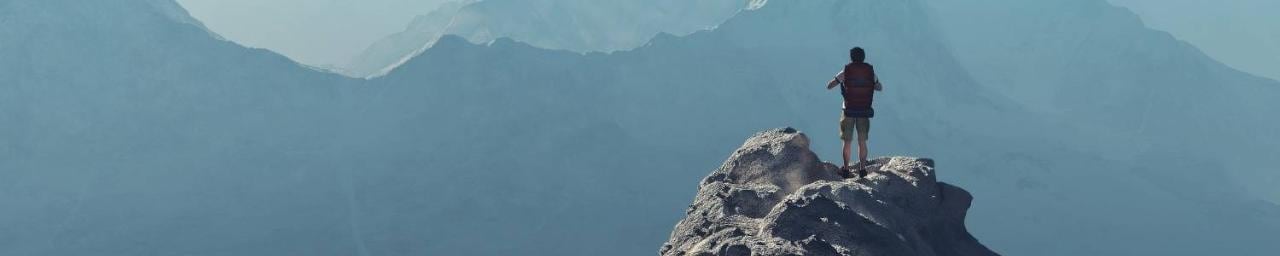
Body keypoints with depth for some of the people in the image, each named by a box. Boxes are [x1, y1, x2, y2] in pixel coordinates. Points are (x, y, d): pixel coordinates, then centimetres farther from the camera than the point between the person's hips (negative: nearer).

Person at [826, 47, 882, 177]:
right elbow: (880, 88, 16)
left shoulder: (845, 72, -8)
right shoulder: (870, 72, -1)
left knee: (847, 142, 9)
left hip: (848, 111, -1)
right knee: (862, 141, 10)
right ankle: (862, 168, 10)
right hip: (864, 112, 2)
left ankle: (846, 168, 13)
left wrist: (840, 80, 15)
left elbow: (829, 86, -2)